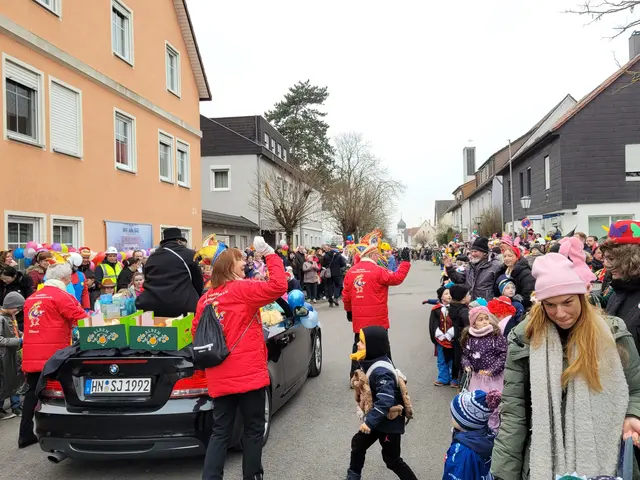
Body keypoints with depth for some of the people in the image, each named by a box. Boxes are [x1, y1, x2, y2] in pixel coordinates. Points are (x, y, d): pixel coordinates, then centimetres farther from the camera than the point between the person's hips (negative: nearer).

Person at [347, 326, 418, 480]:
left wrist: (370, 421, -34)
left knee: (392, 460, 5)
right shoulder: (372, 362, -2)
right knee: (358, 444, 21)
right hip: (377, 418, 10)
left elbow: (386, 401, -38)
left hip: (389, 422, -10)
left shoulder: (381, 371, -31)